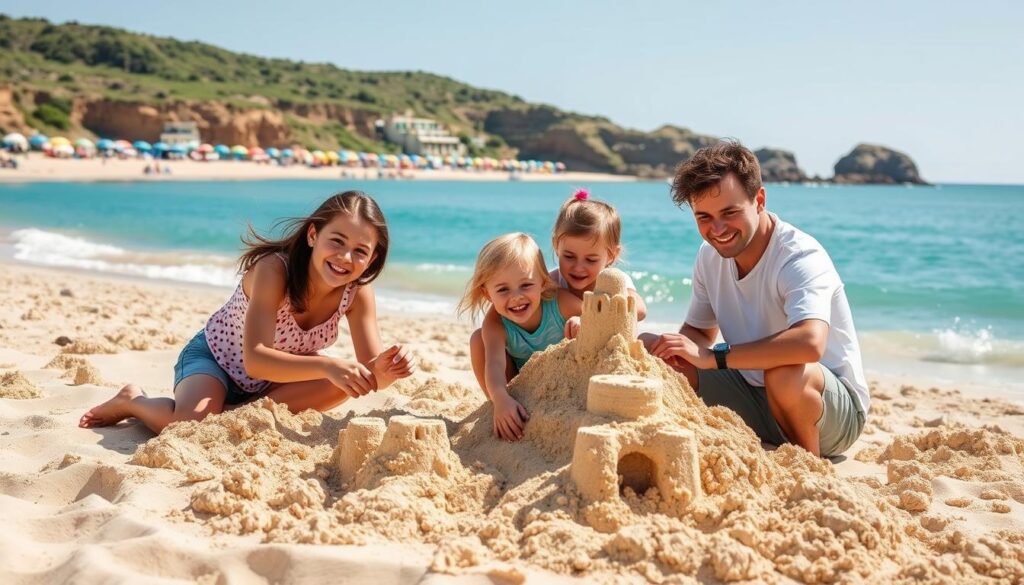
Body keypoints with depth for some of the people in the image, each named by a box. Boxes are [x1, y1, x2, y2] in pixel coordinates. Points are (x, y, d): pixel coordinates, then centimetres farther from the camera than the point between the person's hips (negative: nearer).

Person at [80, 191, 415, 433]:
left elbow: (367, 376, -20)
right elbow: (254, 359, -41)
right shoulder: (274, 268, -32)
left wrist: (384, 369, -44)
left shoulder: (357, 292, -19)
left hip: (274, 377, 5)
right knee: (193, 423, -33)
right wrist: (326, 366, -54)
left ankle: (235, 413, -13)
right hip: (214, 358, -4)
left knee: (342, 383, -23)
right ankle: (132, 402, 1)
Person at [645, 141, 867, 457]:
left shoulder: (801, 257, -24)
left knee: (785, 373, -41)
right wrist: (676, 348, -15)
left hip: (835, 410, -6)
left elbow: (810, 342, -43)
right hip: (757, 396, 7)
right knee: (650, 350, -6)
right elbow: (700, 331, 11)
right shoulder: (709, 255, -2)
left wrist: (712, 356, -37)